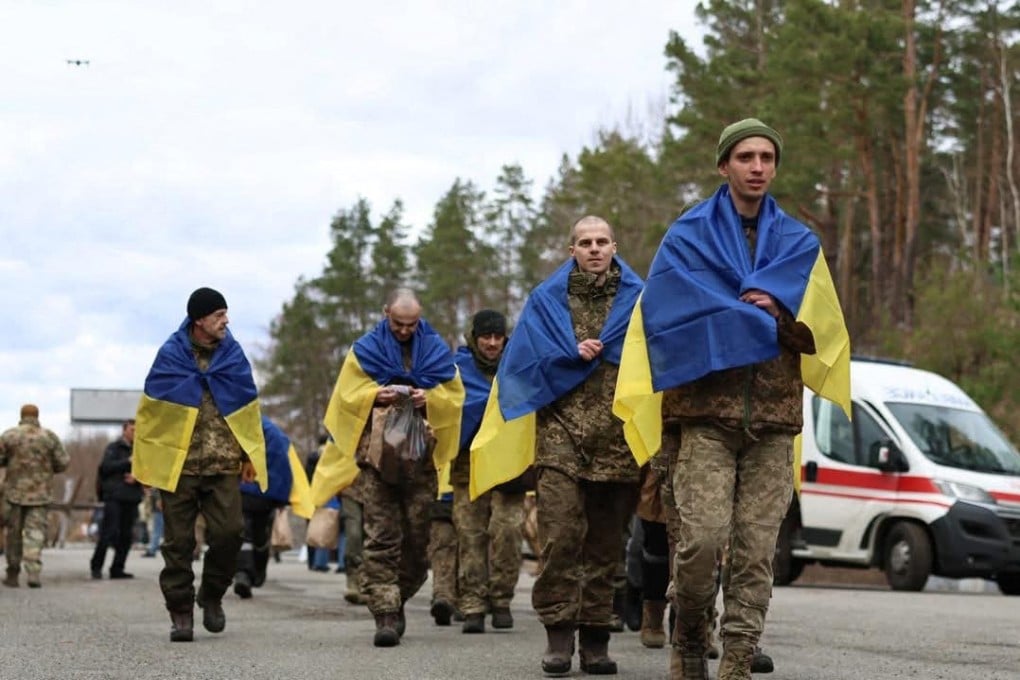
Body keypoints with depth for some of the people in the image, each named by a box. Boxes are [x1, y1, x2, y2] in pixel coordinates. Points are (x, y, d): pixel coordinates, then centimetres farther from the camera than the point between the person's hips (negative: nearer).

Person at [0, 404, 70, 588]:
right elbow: (63, 463, 1)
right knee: (35, 532, -1)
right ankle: (33, 573, -16)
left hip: (15, 492, 0)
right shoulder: (49, 437, 0)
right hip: (40, 494, 0)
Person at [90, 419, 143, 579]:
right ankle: (96, 566, 2)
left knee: (126, 536, 4)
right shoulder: (114, 448, 3)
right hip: (114, 497, -5)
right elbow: (106, 467, -11)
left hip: (131, 499, 5)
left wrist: (137, 478, -8)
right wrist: (127, 462, -15)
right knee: (109, 532, -9)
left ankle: (117, 569, 10)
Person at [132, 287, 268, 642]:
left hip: (223, 466, 2)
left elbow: (248, 409, 12)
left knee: (228, 532, -9)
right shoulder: (171, 356, -2)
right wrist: (143, 459, 2)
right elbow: (150, 409, 2)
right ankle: (181, 612, 10)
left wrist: (249, 456, 8)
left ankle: (212, 595, 14)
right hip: (177, 464, -2)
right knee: (179, 542, 2)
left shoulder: (233, 355, 6)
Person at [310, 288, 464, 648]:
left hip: (420, 456, 2)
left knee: (417, 537, 3)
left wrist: (429, 398, -9)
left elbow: (455, 396, 11)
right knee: (381, 537, -9)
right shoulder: (365, 350, 8)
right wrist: (377, 396, -12)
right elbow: (348, 396, 6)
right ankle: (385, 613, -13)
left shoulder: (436, 350, 12)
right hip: (376, 453, -2)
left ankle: (395, 601, 21)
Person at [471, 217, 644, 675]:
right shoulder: (547, 300, 13)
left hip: (617, 438, 1)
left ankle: (596, 638, 9)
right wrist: (574, 355, -6)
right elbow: (526, 360, 6)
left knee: (606, 542, 3)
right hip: (561, 434, 0)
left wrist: (593, 352, -6)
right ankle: (559, 633, -9)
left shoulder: (637, 299, 11)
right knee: (560, 535, -13)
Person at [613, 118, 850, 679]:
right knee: (703, 537, -14)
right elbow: (670, 315, -5)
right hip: (706, 410, -2)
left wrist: (773, 311, -13)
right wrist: (759, 321, -7)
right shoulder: (688, 235, 8)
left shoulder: (799, 244, 16)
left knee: (756, 550, -3)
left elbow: (818, 327, 6)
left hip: (773, 419, 3)